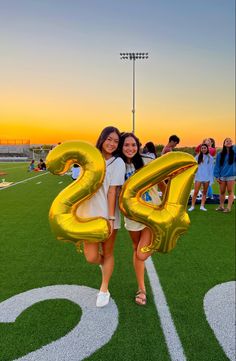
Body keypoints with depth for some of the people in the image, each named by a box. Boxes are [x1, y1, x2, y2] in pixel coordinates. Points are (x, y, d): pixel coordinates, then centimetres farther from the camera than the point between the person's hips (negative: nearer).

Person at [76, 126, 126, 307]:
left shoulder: (117, 162, -6)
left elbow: (112, 191, -12)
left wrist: (110, 219, -15)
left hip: (107, 216, -2)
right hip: (88, 215, 3)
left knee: (108, 253, 11)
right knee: (91, 257, -1)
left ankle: (104, 290, 33)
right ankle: (103, 263, 37)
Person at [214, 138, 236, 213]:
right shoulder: (220, 154, 4)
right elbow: (217, 165, 4)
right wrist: (217, 176, 0)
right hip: (222, 176, 2)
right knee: (222, 192, 10)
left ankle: (228, 207, 7)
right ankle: (221, 206, 21)